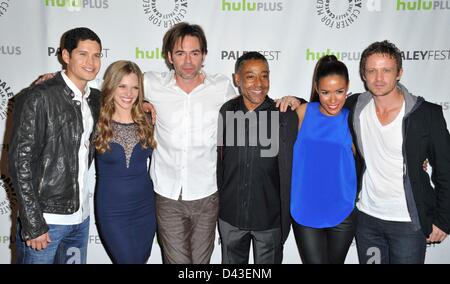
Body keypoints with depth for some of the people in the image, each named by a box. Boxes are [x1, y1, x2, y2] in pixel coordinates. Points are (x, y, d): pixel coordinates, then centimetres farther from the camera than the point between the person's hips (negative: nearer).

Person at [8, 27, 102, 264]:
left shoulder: (95, 99, 5)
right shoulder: (37, 99, -13)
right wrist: (33, 224, -15)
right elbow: (20, 163, -14)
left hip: (80, 217, 6)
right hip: (44, 219, -6)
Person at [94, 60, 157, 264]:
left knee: (141, 259, 17)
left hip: (145, 208, 3)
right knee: (129, 260, 2)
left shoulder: (146, 121, 0)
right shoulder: (98, 123, -9)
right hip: (112, 211, -3)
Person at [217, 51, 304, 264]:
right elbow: (219, 162, 2)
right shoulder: (226, 111, -5)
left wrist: (285, 222, -7)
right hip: (230, 216, 2)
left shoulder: (285, 116, -13)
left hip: (269, 217, -2)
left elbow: (288, 173, -9)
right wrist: (217, 205, 7)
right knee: (232, 261, 20)